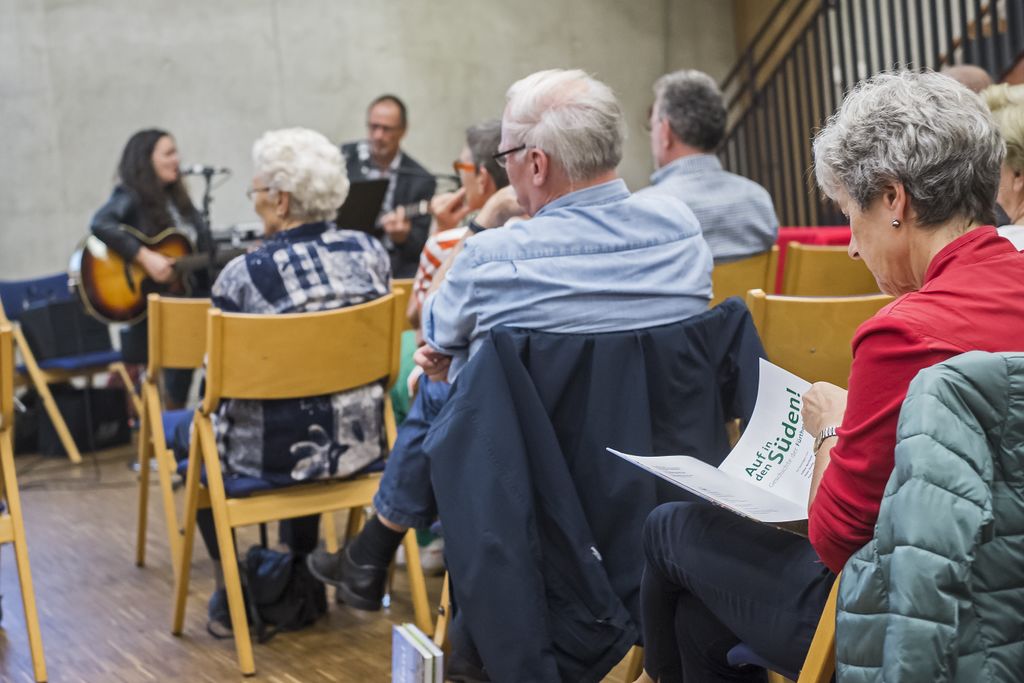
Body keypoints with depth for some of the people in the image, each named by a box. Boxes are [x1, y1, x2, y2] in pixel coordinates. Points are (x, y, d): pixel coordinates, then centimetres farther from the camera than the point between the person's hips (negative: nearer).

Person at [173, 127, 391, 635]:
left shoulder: (242, 274, -18)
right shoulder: (370, 252, -4)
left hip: (278, 456, -4)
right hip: (359, 443, 5)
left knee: (187, 435, 26)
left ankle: (228, 590, 28)